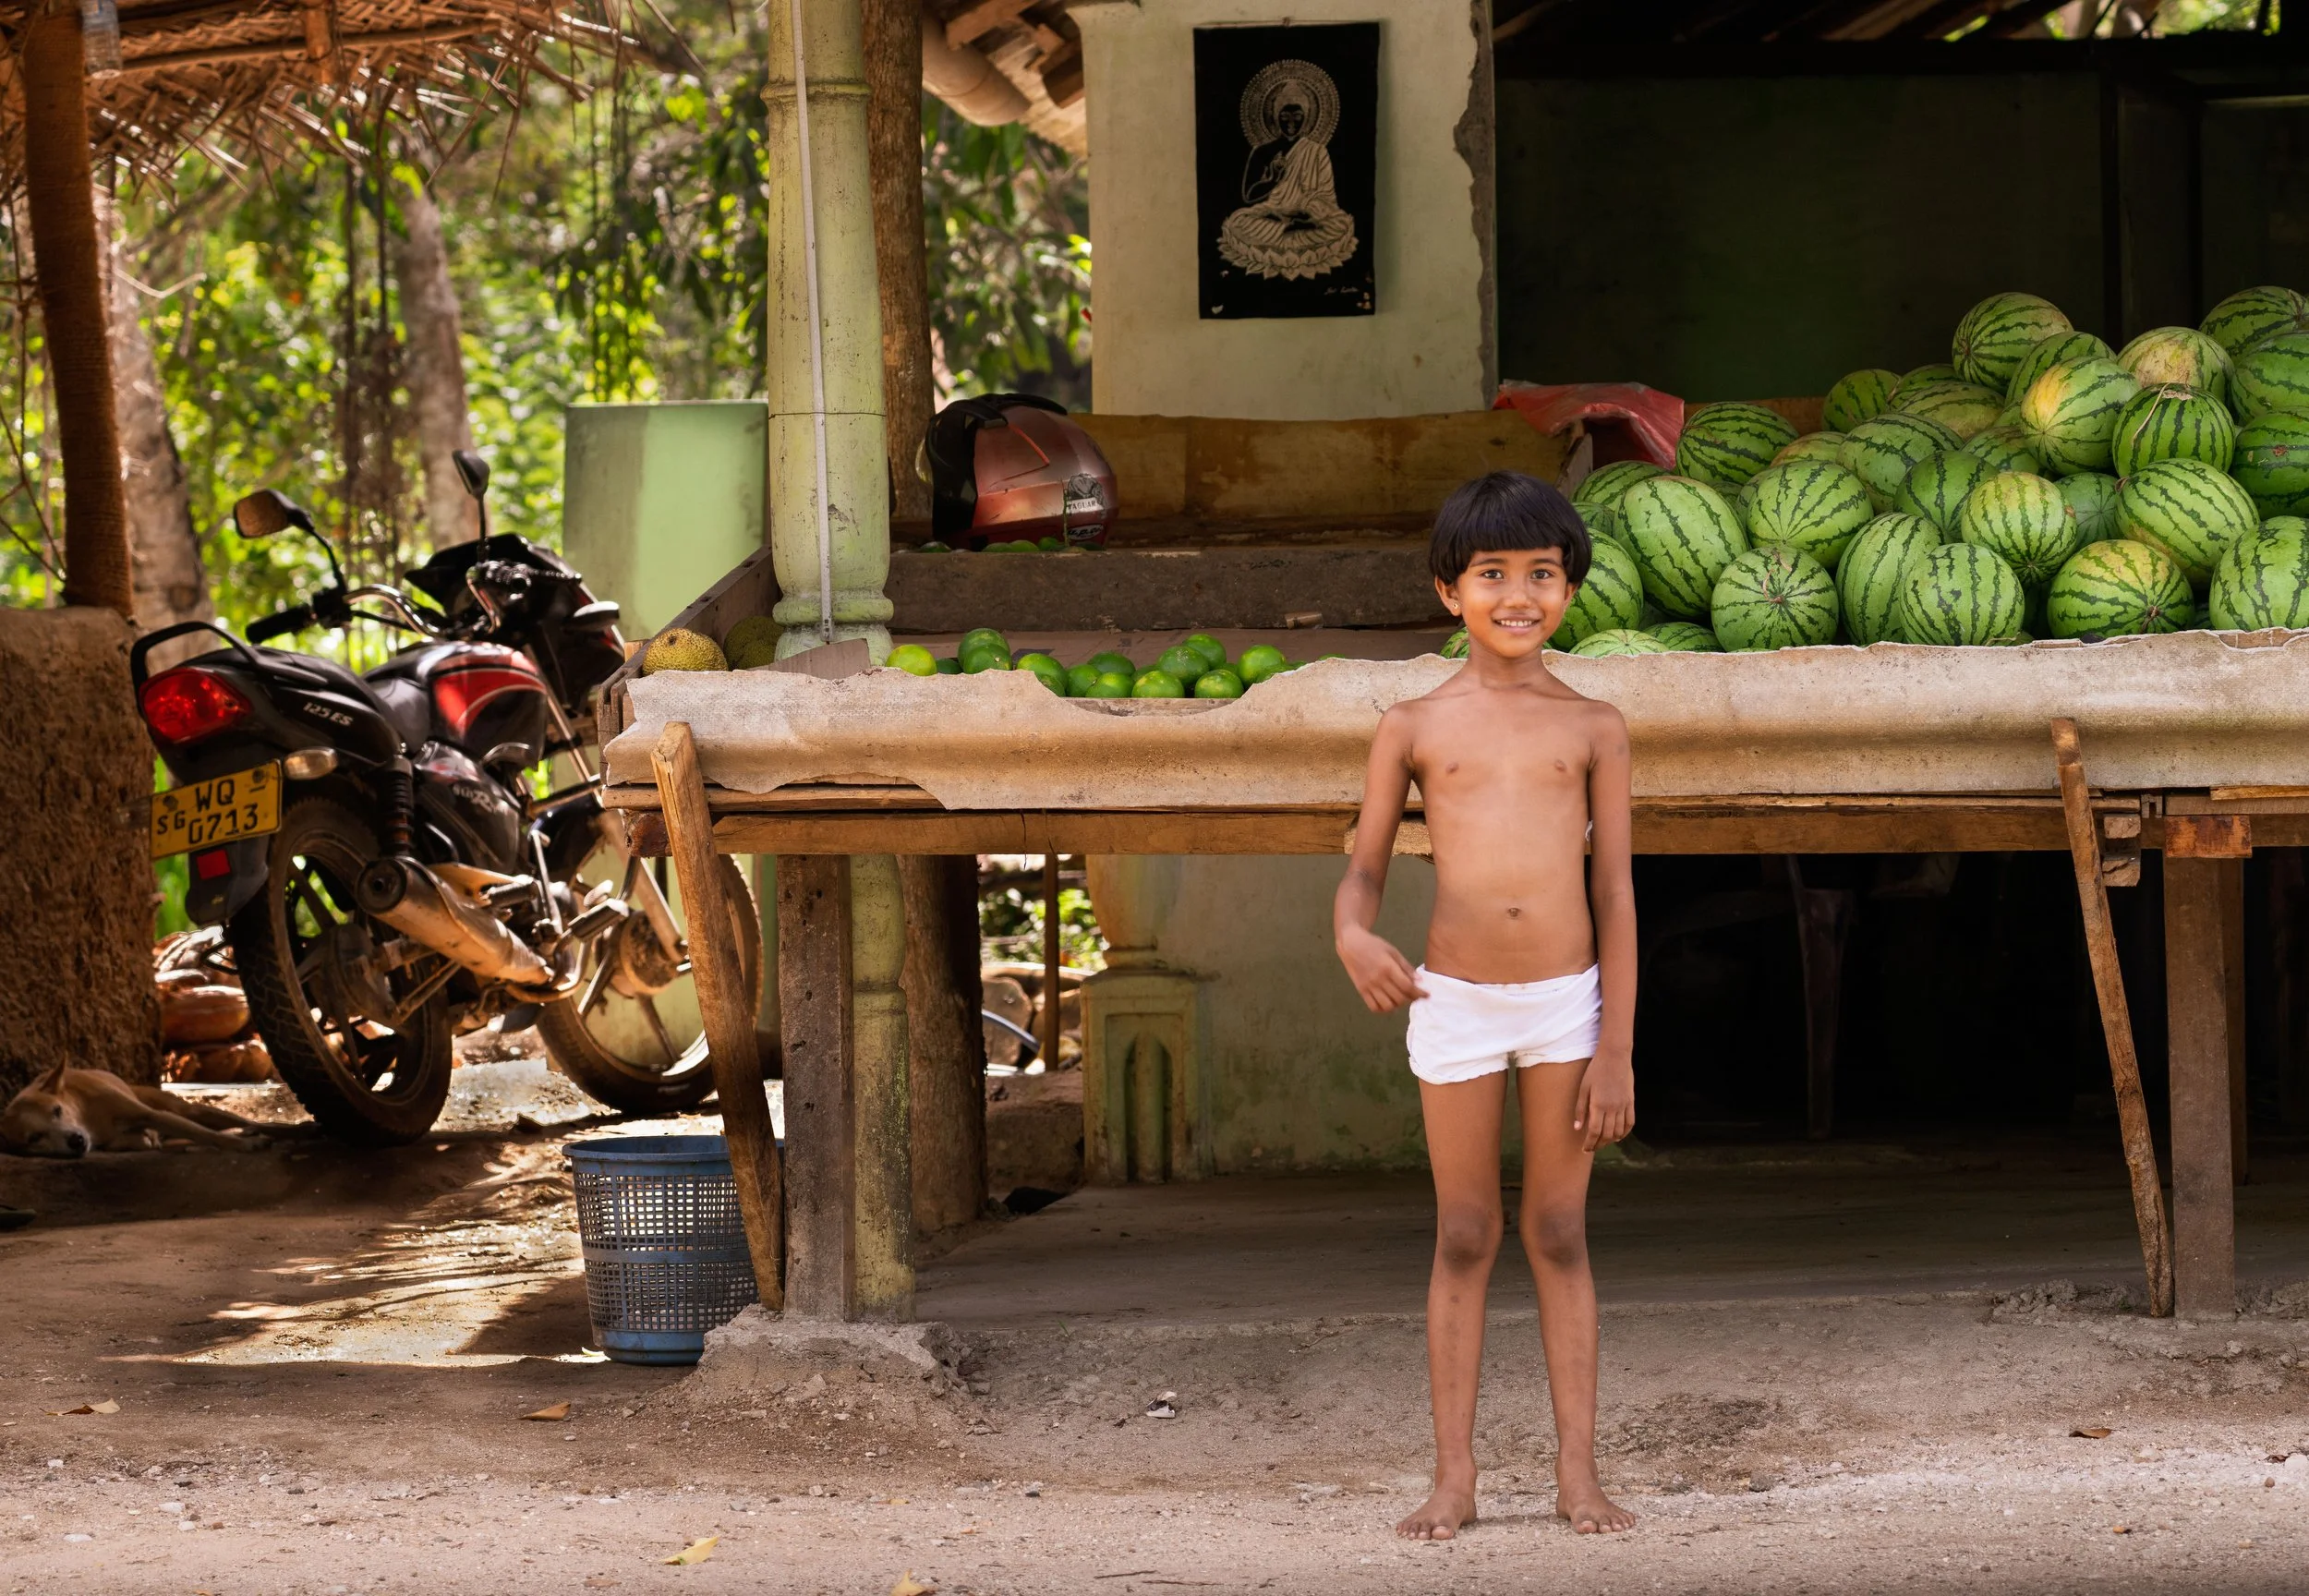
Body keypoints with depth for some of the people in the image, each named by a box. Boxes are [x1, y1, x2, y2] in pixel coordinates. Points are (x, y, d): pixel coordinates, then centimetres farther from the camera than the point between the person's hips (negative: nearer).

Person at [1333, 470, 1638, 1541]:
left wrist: (1616, 1049, -2)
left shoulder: (1592, 728, 2)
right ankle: (1455, 1478, 10)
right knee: (1463, 1239, 6)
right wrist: (1354, 938, -21)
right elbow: (1365, 866, 4)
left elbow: (1615, 893, 2)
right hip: (1455, 1005, 0)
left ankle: (1577, 1472, 10)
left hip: (1566, 1002, 0)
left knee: (1559, 1233, 5)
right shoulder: (1414, 728, 2)